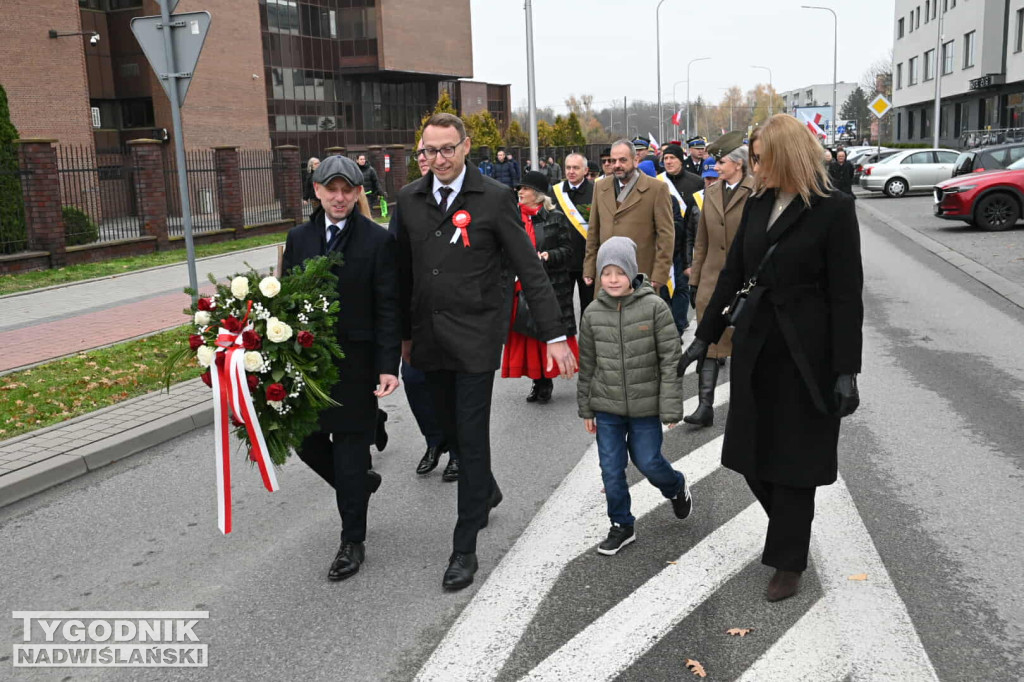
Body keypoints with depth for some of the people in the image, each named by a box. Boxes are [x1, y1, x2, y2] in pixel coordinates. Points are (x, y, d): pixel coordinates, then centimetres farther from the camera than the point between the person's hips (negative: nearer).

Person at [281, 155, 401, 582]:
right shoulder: (299, 238, 8)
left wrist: (388, 367, -14)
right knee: (307, 443, 11)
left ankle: (352, 542, 17)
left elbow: (387, 309, -8)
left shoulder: (377, 241, -6)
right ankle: (359, 484, 41)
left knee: (349, 450, 2)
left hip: (355, 361, -5)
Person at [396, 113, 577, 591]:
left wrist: (554, 335, -12)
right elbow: (403, 271, 13)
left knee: (472, 437, -2)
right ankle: (486, 491, 45)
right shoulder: (409, 200, 7)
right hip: (430, 337, 5)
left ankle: (465, 549, 9)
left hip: (475, 336, -4)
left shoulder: (494, 198, -7)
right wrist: (404, 333, 15)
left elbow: (529, 269, -8)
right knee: (451, 430, 15)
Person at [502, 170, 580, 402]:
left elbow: (567, 250, 1)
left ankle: (546, 382, 12)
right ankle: (538, 381, 16)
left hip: (551, 287, -3)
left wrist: (549, 256, -15)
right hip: (522, 286, 3)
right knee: (527, 335, 4)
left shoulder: (556, 218, 0)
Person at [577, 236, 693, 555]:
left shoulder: (654, 307, -12)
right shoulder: (593, 313, -2)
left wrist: (671, 407, -12)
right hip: (606, 407, 3)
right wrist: (586, 408, 9)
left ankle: (677, 488, 40)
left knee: (648, 462, 7)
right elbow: (587, 364, 7)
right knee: (611, 470, 8)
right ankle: (621, 526, 26)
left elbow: (670, 359, -10)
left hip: (645, 407, -3)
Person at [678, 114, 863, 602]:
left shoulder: (833, 210, -11)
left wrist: (847, 371, -14)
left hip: (805, 352, -6)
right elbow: (732, 273, 11)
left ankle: (787, 563, 20)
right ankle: (790, 529, 36)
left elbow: (846, 295, -12)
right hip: (756, 346, 6)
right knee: (752, 454, 11)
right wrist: (704, 338, 10)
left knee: (793, 456, 4)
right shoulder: (757, 204, 7)